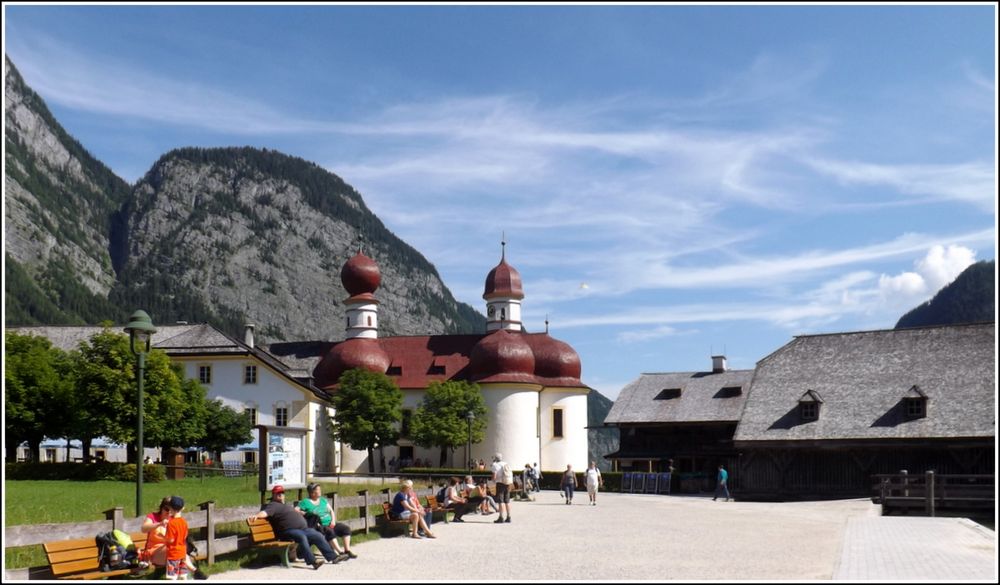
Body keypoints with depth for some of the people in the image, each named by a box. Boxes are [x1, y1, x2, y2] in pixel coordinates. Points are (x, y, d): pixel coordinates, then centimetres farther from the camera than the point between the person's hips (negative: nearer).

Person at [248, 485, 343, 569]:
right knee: (302, 537, -37)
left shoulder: (284, 505, 27)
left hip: (303, 528, 10)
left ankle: (333, 557, 13)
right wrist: (256, 515, -41)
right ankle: (312, 561, -46)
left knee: (319, 536, 6)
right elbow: (264, 513, -24)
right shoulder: (273, 505, -3)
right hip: (289, 531, -10)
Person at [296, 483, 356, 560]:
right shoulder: (305, 502, 1)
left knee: (346, 528, -12)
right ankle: (340, 553, -39)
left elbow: (331, 511, 18)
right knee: (329, 532, -35)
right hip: (320, 526, -7)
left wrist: (333, 521, 0)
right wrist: (306, 514, -17)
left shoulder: (323, 500, 20)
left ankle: (347, 550, -16)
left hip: (330, 524, 7)